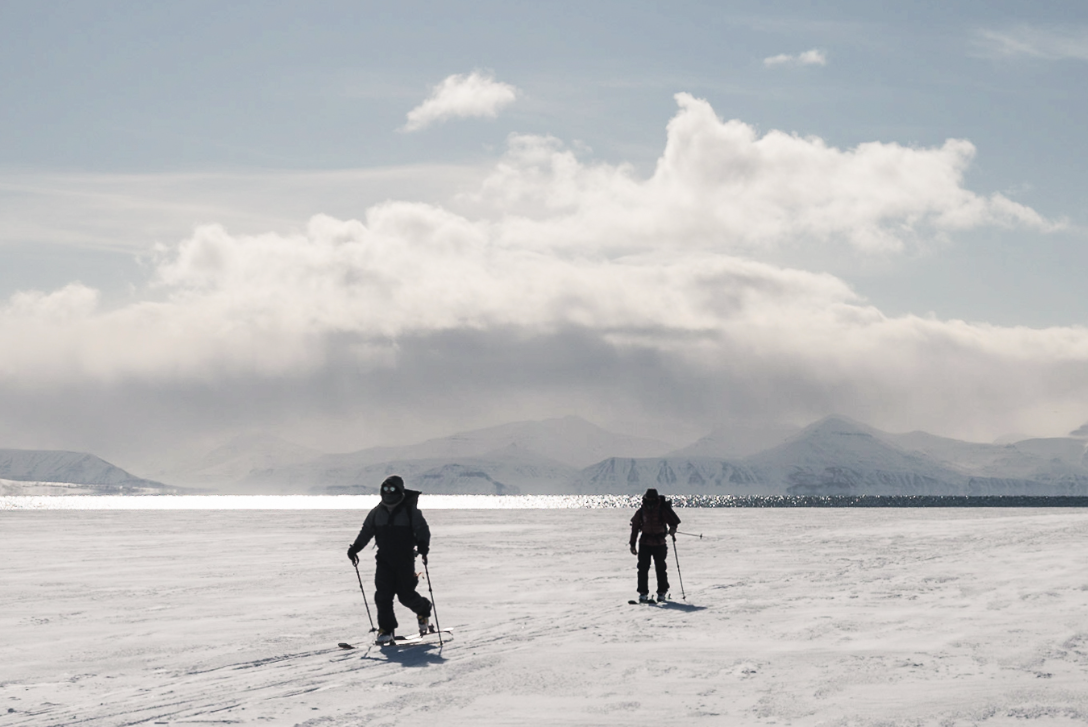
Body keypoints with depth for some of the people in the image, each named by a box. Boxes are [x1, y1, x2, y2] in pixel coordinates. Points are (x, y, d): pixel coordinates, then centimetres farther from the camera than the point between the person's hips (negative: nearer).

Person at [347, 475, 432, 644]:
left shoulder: (410, 510, -4)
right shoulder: (377, 512, 9)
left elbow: (422, 529, -8)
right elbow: (366, 530, 16)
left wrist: (423, 546, -27)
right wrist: (355, 548, 4)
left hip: (405, 560, -4)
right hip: (384, 559, 4)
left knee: (406, 594, -3)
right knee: (382, 595, -7)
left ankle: (424, 611, 27)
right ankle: (386, 629, 1)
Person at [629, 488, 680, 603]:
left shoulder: (663, 510, -5)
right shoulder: (641, 511, 2)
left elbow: (673, 520, -10)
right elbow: (635, 527, 9)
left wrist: (673, 527, -34)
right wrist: (632, 544, 7)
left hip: (659, 544, -2)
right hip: (645, 543, 2)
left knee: (661, 568, 3)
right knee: (643, 568, -3)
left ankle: (662, 592, 15)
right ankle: (643, 593, 3)